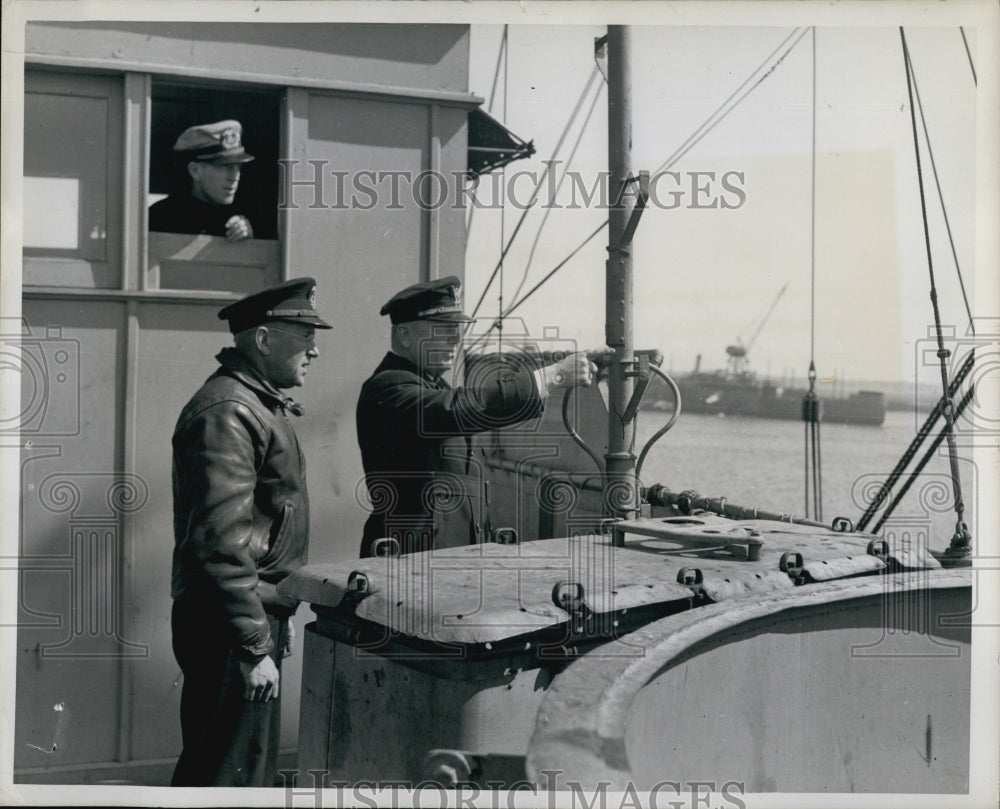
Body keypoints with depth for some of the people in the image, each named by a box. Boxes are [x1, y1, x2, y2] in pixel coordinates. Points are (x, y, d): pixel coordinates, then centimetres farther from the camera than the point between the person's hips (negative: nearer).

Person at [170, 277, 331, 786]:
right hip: (229, 628, -11)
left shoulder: (262, 404, 17)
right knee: (232, 775, -5)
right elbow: (222, 543, -24)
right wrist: (255, 647, -23)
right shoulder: (226, 412, -18)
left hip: (260, 615, 11)